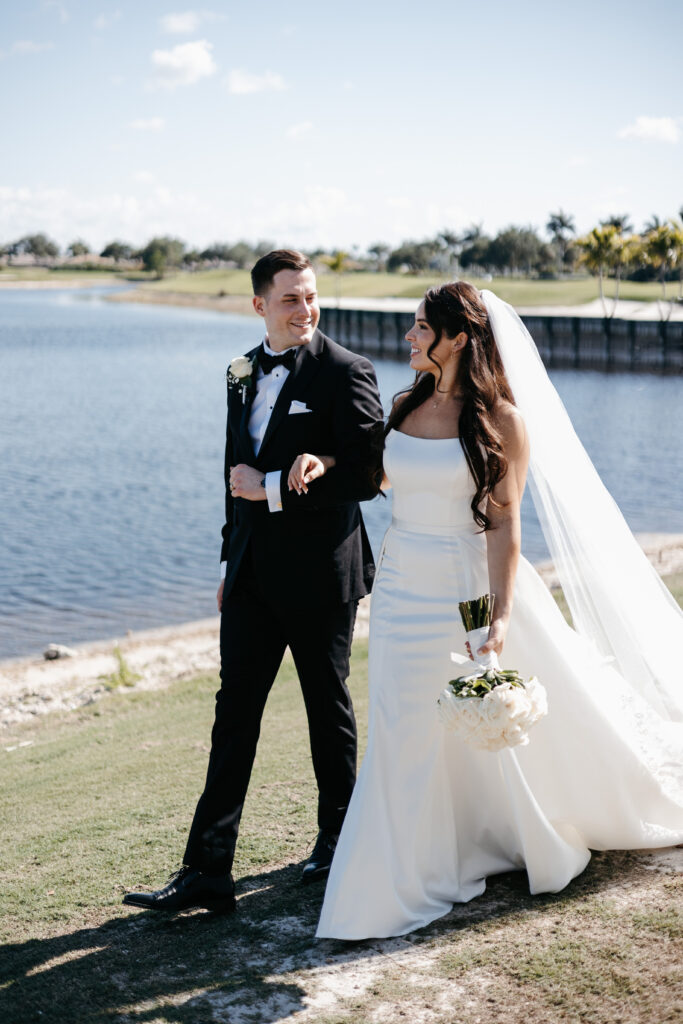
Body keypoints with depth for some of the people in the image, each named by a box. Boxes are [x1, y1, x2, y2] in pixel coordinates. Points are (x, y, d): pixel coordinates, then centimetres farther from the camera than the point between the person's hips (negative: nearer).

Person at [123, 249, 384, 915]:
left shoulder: (345, 373, -11)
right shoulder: (243, 373, 10)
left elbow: (365, 477, -17)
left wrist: (273, 487, -17)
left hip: (320, 573, -5)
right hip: (253, 573, 5)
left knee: (328, 709, 12)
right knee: (234, 714, 2)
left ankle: (337, 838, 33)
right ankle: (208, 871, 4)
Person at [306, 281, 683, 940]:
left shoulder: (500, 421, -11)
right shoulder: (404, 407, 5)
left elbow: (504, 523, -14)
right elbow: (377, 473, 19)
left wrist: (501, 613, -21)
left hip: (465, 590, -5)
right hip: (401, 588, 5)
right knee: (403, 733, 12)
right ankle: (403, 879, 29)